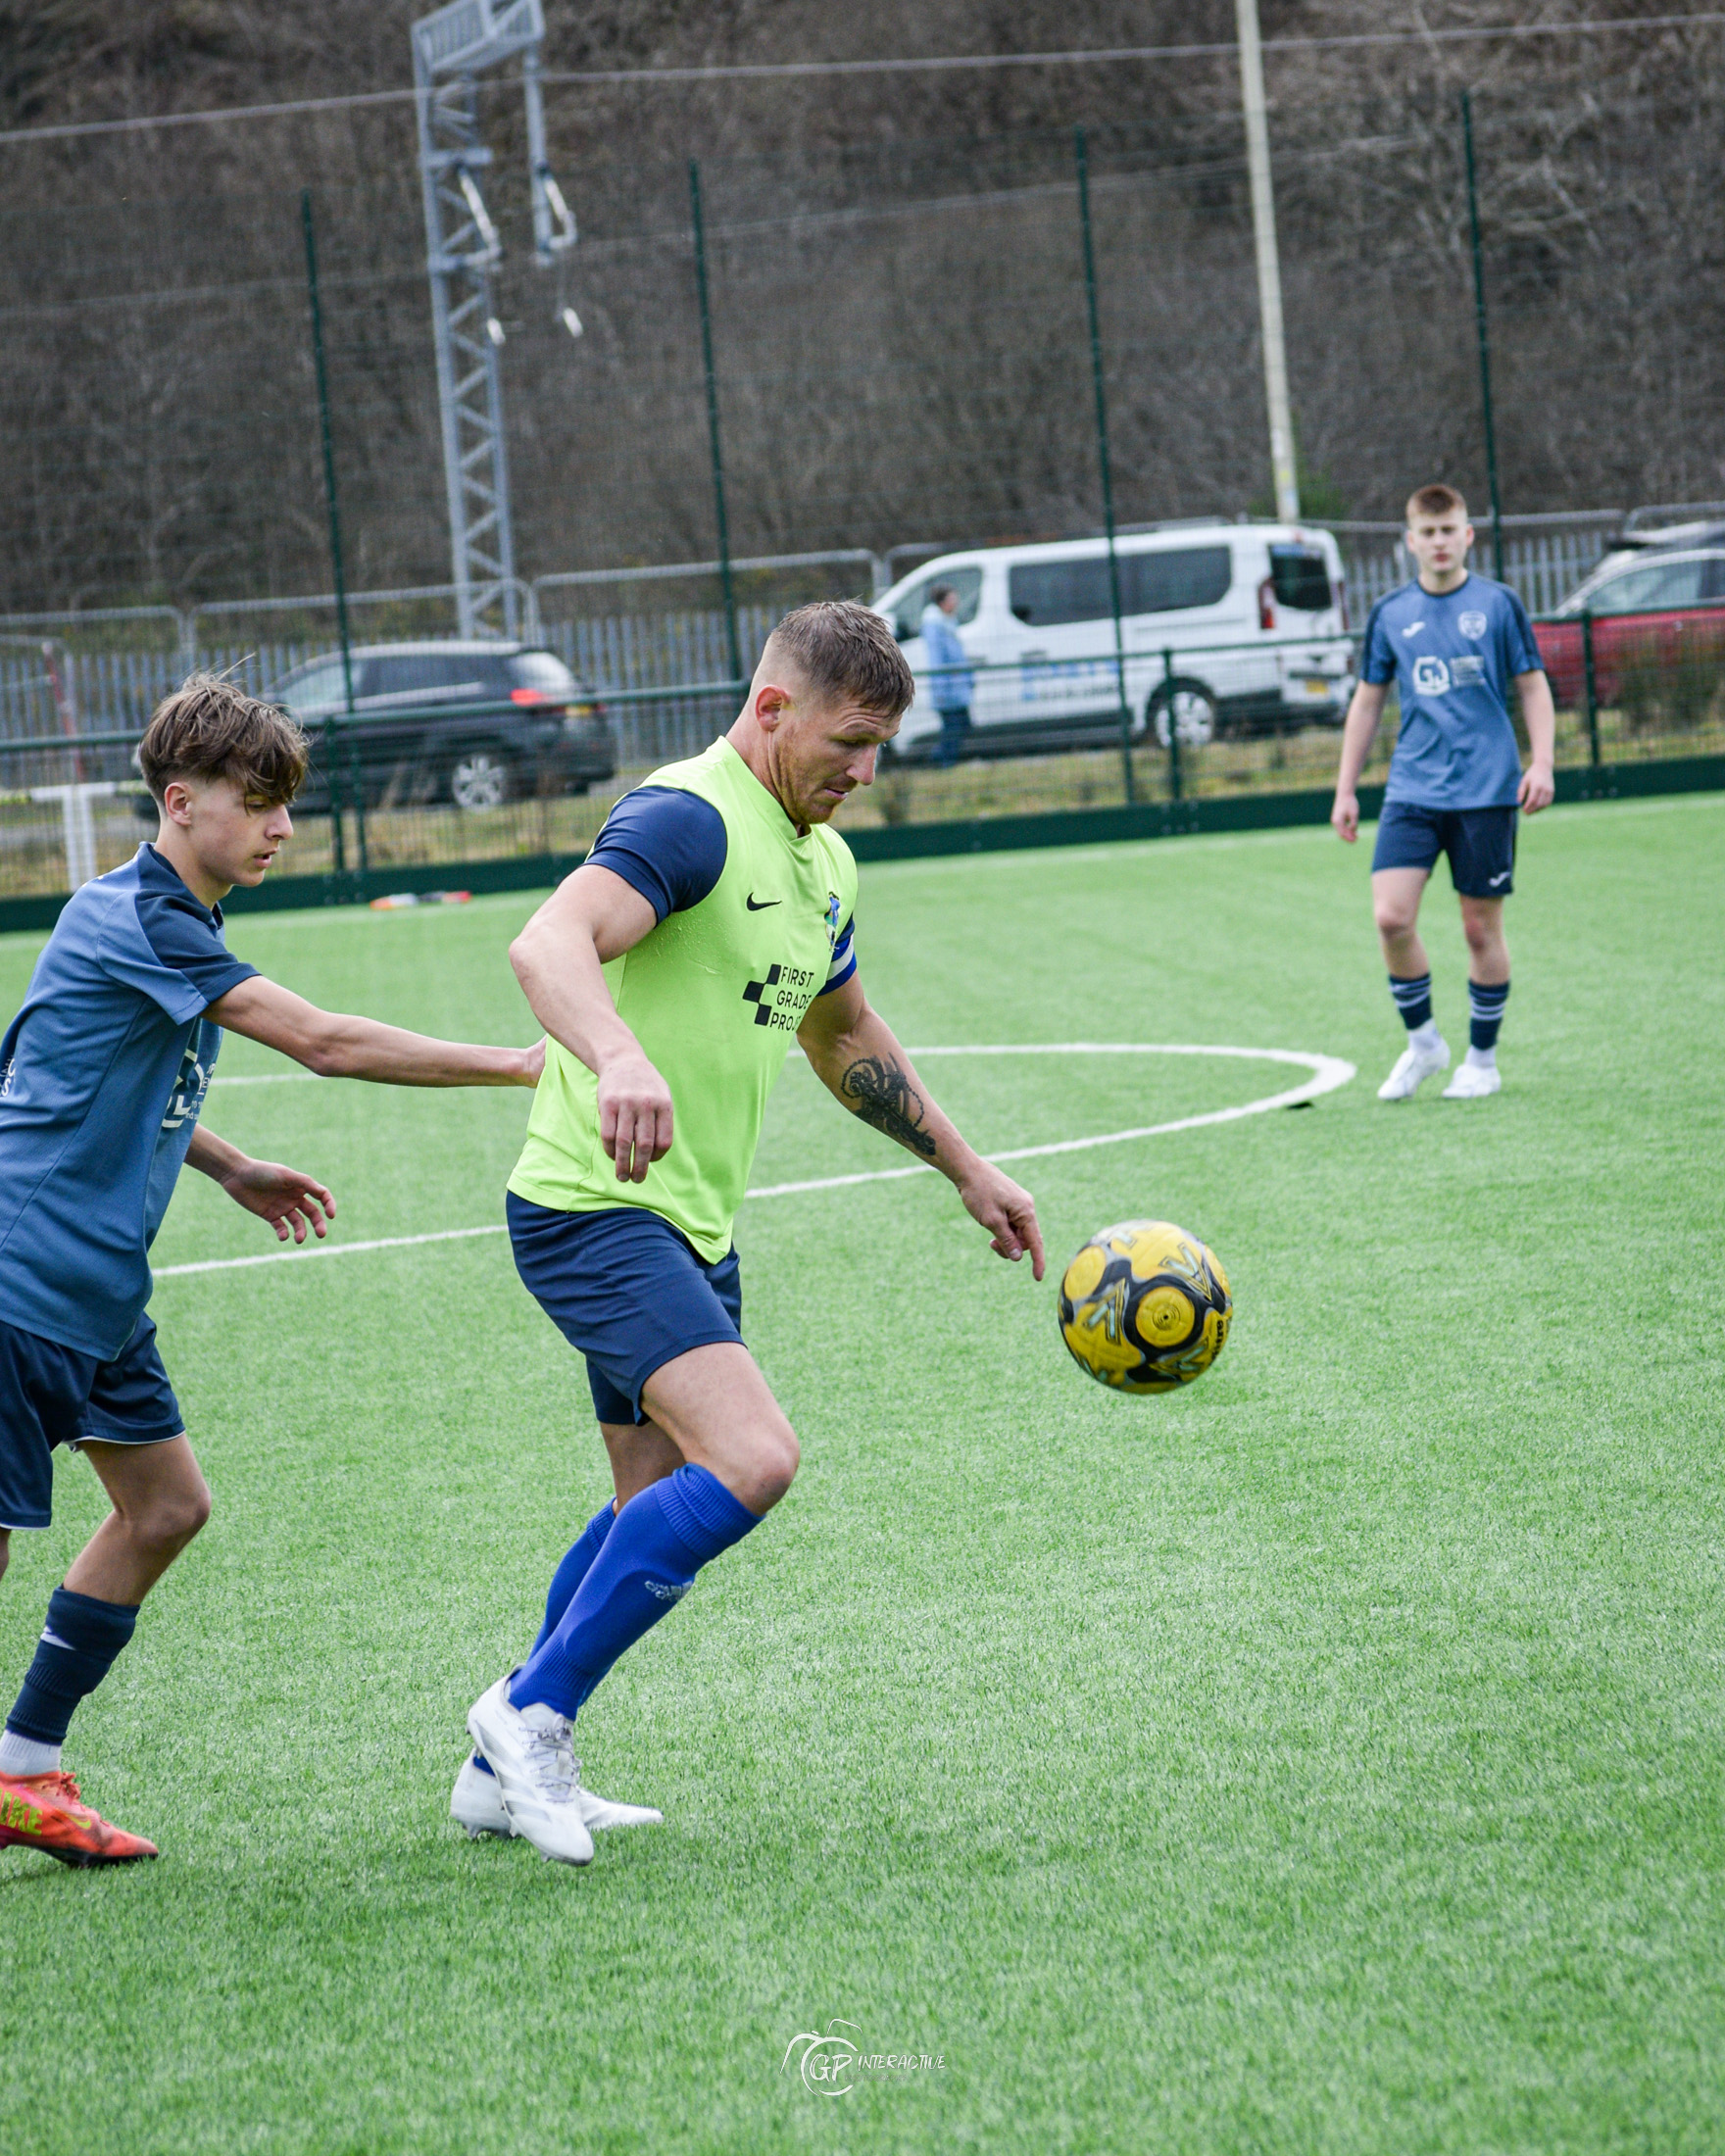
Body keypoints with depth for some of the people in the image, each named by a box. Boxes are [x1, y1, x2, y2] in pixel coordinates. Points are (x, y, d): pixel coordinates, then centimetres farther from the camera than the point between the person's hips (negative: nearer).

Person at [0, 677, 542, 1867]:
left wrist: (232, 1169, 18)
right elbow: (323, 1041, -23)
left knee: (165, 1506, 11)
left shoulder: (168, 922, 12)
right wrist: (520, 1064, -18)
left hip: (96, 1288, 10)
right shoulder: (134, 921, -18)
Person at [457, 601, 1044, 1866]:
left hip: (696, 1226, 10)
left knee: (662, 1508, 14)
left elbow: (845, 1038, 31)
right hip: (596, 1207, -10)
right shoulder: (689, 818, -16)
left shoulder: (823, 862, 14)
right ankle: (533, 1711, -11)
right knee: (750, 1462, -23)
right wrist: (620, 1059, -53)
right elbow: (549, 944, -34)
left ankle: (508, 1773, 26)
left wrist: (967, 1170, 32)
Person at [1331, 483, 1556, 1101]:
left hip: (1487, 790, -2)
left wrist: (1541, 763, -7)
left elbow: (1533, 686, 6)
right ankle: (1422, 1042, 7)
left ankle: (1482, 1060, 16)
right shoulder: (1390, 615, 7)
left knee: (1481, 927, 2)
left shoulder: (1498, 604, 1)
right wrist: (1345, 789, 12)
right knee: (1391, 917, -12)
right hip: (1412, 790, 2)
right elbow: (1367, 701, 15)